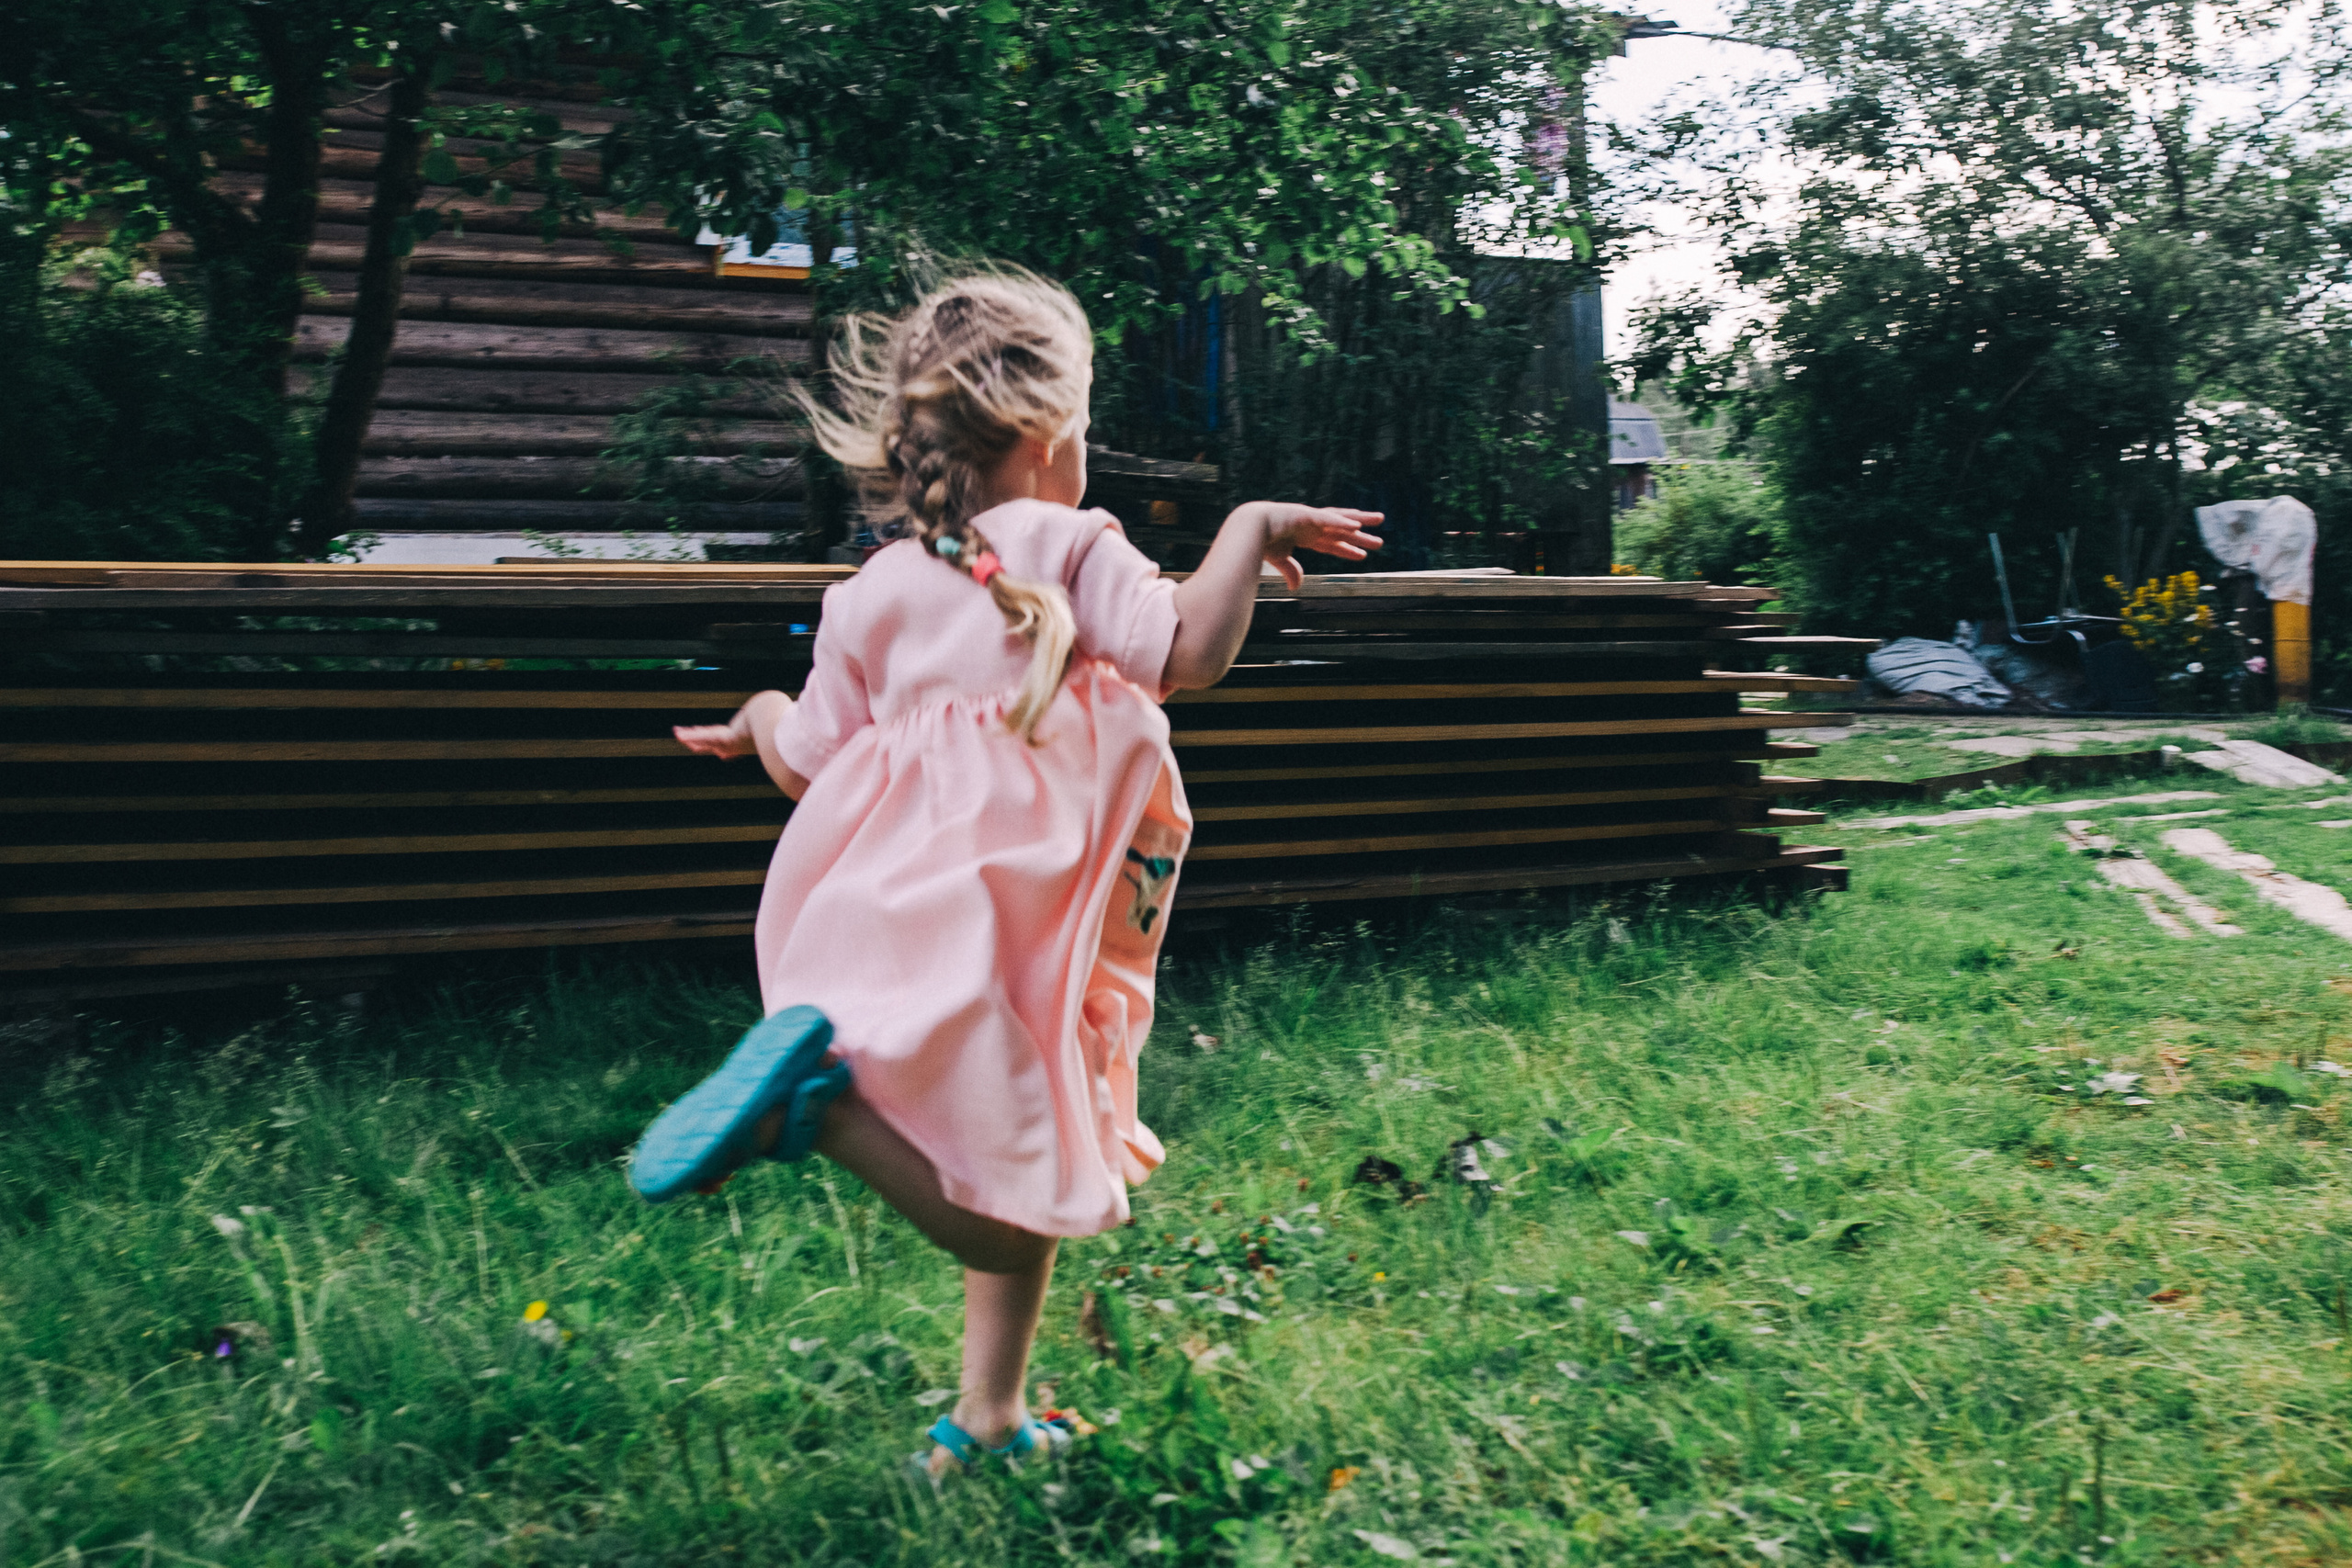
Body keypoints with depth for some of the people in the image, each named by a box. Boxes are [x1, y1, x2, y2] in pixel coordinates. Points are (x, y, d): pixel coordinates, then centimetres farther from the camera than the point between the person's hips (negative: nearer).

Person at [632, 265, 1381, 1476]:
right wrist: (1254, 527, -4)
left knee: (1019, 1190, 18)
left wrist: (760, 719, 35)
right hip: (1017, 925, -6)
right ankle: (822, 1089, -24)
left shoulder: (871, 594, 11)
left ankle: (987, 1417, 19)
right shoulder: (1072, 547, -3)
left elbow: (811, 768, 14)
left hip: (899, 911, 7)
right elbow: (1186, 655, -16)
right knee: (1023, 1205, -3)